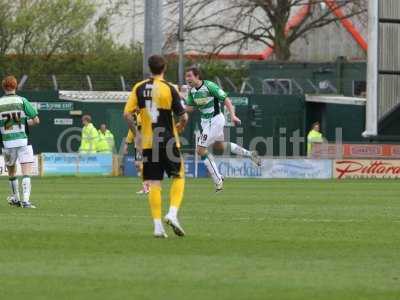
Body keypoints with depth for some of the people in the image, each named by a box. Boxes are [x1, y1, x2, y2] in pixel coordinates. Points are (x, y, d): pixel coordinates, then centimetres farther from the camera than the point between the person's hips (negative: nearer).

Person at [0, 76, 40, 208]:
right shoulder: (22, 101, -4)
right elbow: (36, 120, -5)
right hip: (23, 141, -2)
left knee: (11, 172, 22)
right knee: (26, 173, -5)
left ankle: (15, 199, 33)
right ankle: (25, 200, -18)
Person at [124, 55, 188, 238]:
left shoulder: (139, 88, 2)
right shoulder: (169, 89, -6)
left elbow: (127, 114, -4)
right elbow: (183, 117, -7)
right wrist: (178, 129, 14)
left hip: (148, 142, 3)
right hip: (168, 140, -3)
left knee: (154, 184, 4)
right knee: (178, 177, 11)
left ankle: (157, 226, 1)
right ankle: (173, 213, -9)